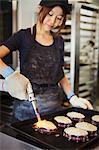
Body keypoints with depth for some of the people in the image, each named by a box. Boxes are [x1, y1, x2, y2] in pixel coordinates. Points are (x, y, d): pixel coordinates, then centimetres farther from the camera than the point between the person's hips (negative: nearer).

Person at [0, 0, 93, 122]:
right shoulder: (23, 36, -4)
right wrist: (10, 74, -36)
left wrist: (73, 98, 1)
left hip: (54, 104, 4)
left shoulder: (59, 41, 8)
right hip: (27, 105, -3)